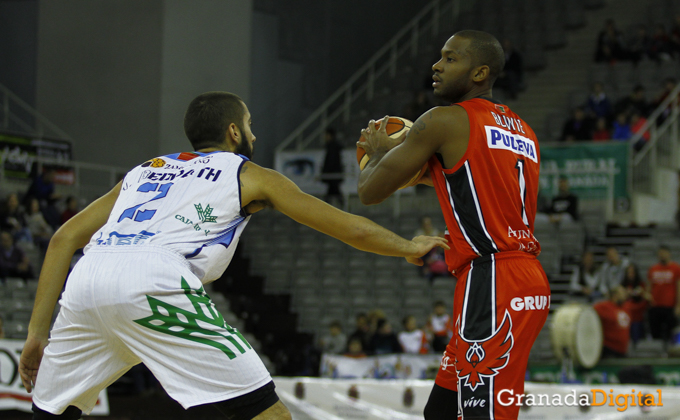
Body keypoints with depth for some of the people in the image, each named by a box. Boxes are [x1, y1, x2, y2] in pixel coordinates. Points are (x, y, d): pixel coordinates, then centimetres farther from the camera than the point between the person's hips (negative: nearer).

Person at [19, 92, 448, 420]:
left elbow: (64, 239, 27)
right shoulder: (250, 175, 24)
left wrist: (38, 333, 26)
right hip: (153, 281, -5)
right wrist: (409, 248, 43)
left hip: (87, 277, 5)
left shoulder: (145, 170, 36)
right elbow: (351, 228, 26)